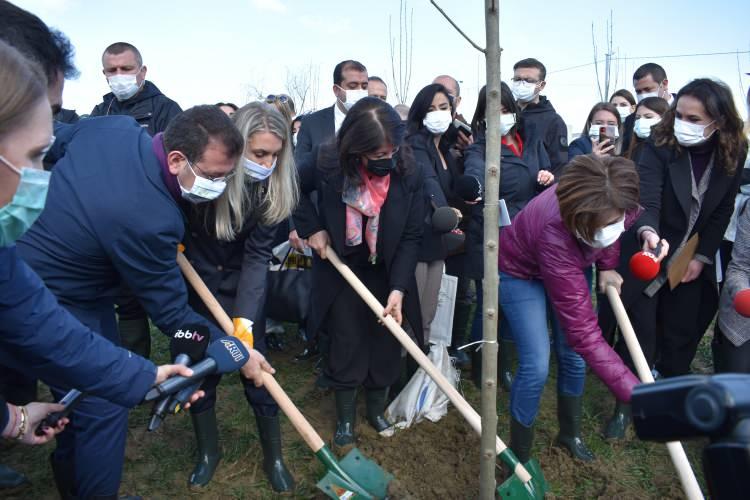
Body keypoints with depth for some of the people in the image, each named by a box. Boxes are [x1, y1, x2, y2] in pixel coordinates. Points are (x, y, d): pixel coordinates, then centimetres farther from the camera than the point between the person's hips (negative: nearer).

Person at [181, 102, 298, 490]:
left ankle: (274, 456, 20)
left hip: (241, 282, 0)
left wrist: (244, 317, -30)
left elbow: (257, 255, -23)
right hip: (194, 278, 0)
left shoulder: (274, 187, -20)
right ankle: (208, 451, 29)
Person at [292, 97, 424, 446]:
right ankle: (345, 417, 27)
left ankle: (377, 409, 35)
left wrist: (398, 289, -20)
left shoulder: (408, 173, -19)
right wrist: (312, 228, -10)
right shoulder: (326, 162, -20)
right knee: (346, 345, 5)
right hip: (341, 270, -1)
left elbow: (411, 237, -14)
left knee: (386, 345, 10)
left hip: (386, 273, 1)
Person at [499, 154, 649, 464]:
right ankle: (518, 456, 10)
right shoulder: (555, 235, -46)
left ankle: (570, 433, 35)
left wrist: (607, 266, -7)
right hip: (521, 272, -5)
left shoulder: (615, 205, -31)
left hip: (569, 265, 6)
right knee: (536, 366, -12)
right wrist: (635, 394, -44)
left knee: (573, 356, 9)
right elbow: (584, 333, -42)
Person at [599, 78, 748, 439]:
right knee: (640, 331, 0)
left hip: (692, 260, 3)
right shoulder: (659, 146, -17)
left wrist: (702, 257, -6)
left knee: (681, 334, 9)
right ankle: (626, 404, 17)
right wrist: (647, 232, -48)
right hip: (649, 253, -3)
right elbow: (646, 200, -27)